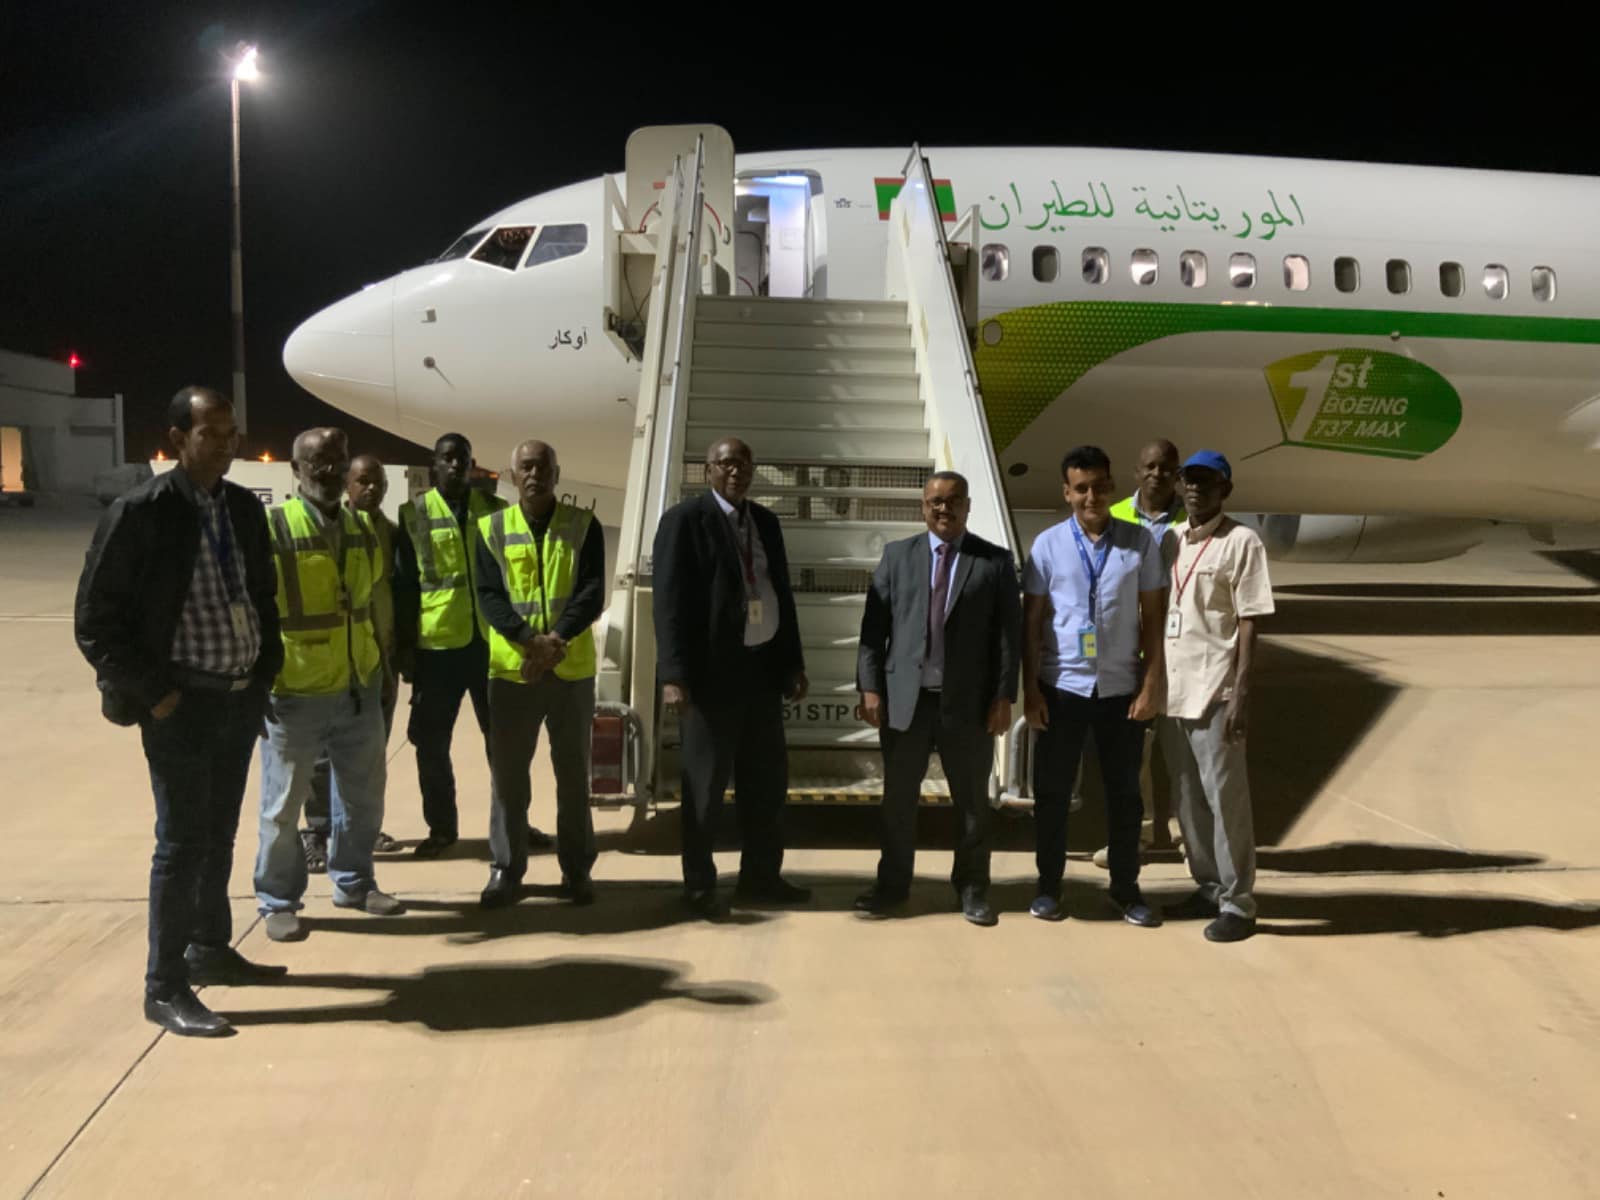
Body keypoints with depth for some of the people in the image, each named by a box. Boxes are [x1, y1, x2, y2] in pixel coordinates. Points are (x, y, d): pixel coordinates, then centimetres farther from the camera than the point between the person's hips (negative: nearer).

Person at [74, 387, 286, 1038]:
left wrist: (265, 671, 8)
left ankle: (210, 950, 34)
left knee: (219, 836, 18)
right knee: (182, 843, 0)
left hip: (241, 699, 6)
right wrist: (152, 695, -14)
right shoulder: (140, 512, -12)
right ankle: (165, 989, 12)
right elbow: (94, 622, -11)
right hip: (181, 704, -6)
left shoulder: (244, 507, 6)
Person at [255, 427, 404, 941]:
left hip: (360, 689, 6)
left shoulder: (363, 529, 9)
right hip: (294, 694, -6)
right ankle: (279, 900, 23)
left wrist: (381, 662, 18)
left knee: (364, 796, 16)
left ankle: (353, 883, 33)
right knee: (283, 805, 7)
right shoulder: (271, 529, -10)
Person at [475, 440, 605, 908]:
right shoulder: (491, 528, 3)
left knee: (573, 771, 8)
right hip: (511, 668, 0)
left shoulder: (584, 525, 2)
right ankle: (505, 869, 18)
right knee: (508, 772, 5)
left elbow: (592, 592, -7)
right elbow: (489, 596, -5)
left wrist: (558, 639, -21)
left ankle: (576, 869, 19)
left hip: (572, 669, 0)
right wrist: (531, 640, -20)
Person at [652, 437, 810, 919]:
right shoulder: (684, 520, -7)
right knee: (705, 784, 4)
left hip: (762, 666, 6)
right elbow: (670, 602, -13)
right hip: (711, 670, -6)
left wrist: (793, 662, 10)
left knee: (767, 778, 13)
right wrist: (674, 675, -21)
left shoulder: (766, 522, 13)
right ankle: (700, 886, 17)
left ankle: (760, 876, 27)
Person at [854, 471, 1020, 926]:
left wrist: (1004, 696, -7)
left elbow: (1008, 632, 0)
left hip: (969, 701, -1)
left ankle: (972, 888, 24)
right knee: (898, 797, 10)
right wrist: (870, 687, -5)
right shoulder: (897, 555, 7)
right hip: (905, 696, 1)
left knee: (972, 799, 9)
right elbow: (873, 625, 3)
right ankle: (892, 883, 25)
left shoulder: (996, 561, 3)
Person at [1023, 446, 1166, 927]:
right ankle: (1049, 885, 23)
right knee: (1052, 791, 8)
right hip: (1062, 686, 0)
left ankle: (1126, 888, 26)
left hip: (1122, 687, 1)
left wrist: (1152, 683, -4)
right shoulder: (1048, 544, -2)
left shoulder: (1139, 542, -1)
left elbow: (1152, 616, 2)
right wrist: (1029, 687, -4)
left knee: (1123, 791, 11)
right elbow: (1031, 620, 0)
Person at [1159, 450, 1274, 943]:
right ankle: (1208, 887, 26)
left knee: (1224, 797, -2)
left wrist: (1241, 694, -15)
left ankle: (1238, 903, 8)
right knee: (1188, 798, 13)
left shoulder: (1242, 542, -6)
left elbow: (1249, 624, -10)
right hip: (1173, 689, 6)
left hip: (1215, 691, -6)